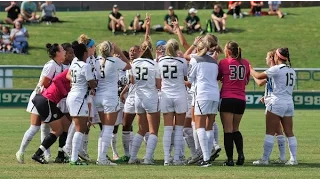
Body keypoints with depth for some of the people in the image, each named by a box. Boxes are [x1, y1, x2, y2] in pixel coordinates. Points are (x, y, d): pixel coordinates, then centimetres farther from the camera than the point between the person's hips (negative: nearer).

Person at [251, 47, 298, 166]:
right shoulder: (292, 71, 12)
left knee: (270, 132, -4)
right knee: (289, 132, 7)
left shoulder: (276, 69, -9)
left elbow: (259, 76, -7)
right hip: (289, 102, 7)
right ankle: (293, 159, 4)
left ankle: (265, 159, -5)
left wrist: (250, 69, 13)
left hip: (277, 102, -7)